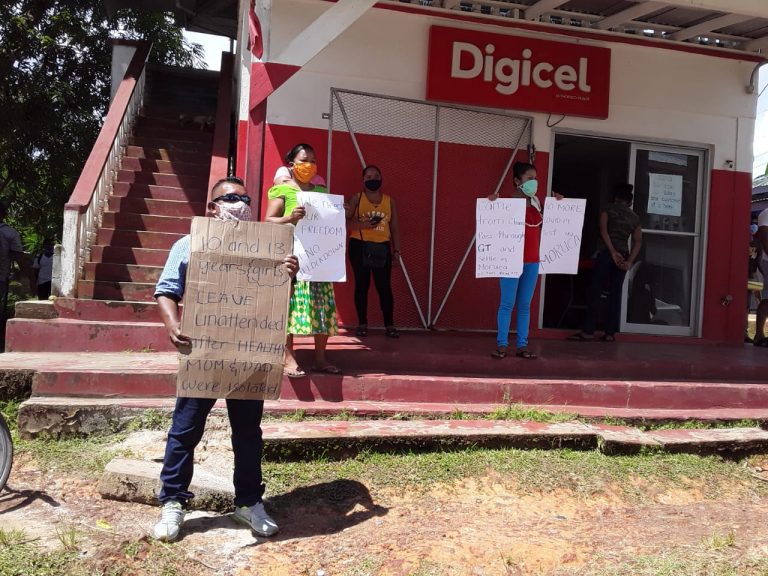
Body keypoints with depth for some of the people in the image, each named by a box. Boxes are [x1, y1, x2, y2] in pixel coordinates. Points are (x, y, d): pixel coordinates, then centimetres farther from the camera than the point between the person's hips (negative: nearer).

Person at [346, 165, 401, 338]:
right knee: (361, 285, 2)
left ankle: (389, 325, 4)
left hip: (382, 247, 1)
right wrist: (361, 224, -19)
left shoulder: (389, 200, 11)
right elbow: (345, 222, -3)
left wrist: (396, 249, 7)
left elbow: (394, 227, 12)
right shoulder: (357, 198, 3)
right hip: (359, 246, -1)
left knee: (384, 287, -3)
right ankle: (362, 324, 11)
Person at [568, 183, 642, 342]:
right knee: (615, 294, 6)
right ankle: (610, 333, 5)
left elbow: (603, 230, -9)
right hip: (623, 256, 4)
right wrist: (630, 261, -2)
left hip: (607, 253, -4)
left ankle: (588, 331, -7)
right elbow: (638, 242, 3)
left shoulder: (608, 209, 5)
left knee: (595, 292, -3)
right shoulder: (634, 217, 13)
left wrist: (613, 252, -12)